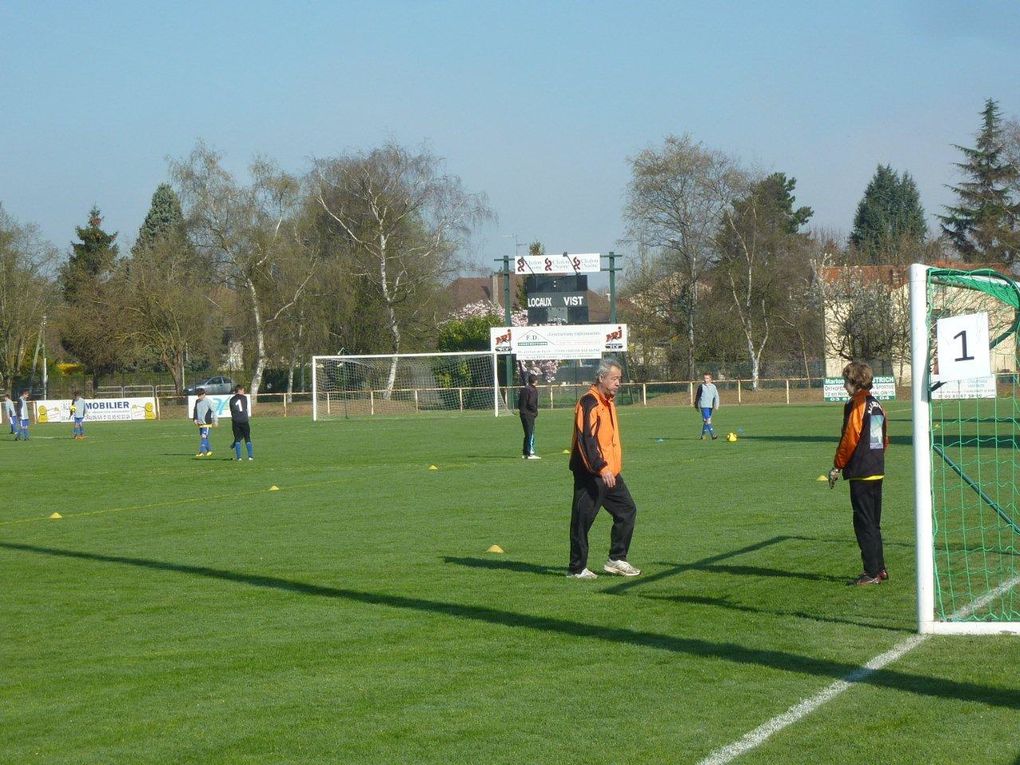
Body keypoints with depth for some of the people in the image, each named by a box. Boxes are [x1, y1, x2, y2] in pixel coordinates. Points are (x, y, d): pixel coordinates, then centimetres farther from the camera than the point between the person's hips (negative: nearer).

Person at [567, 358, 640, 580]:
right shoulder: (589, 403, -15)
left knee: (627, 510, 10)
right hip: (590, 474, -10)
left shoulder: (608, 402, 15)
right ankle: (577, 568, 5)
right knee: (582, 519, -2)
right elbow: (586, 439, -24)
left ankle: (616, 560, 17)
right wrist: (601, 468, -31)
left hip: (610, 472, 10)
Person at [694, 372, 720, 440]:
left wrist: (716, 405, -9)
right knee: (707, 420, -14)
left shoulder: (713, 386, 6)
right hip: (704, 406, -4)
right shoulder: (701, 387, 0)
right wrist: (696, 405, 12)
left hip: (710, 406, 4)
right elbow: (697, 396, 8)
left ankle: (703, 435, 23)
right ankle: (713, 435, -22)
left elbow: (716, 396, 3)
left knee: (706, 421, 11)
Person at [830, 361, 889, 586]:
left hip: (860, 473, -8)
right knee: (873, 523, 15)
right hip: (877, 471, 8)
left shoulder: (856, 406, -13)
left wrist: (837, 466, -6)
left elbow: (849, 439, -14)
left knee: (864, 524, -4)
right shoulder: (876, 405, 11)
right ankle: (879, 568, 19)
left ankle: (872, 572, -3)